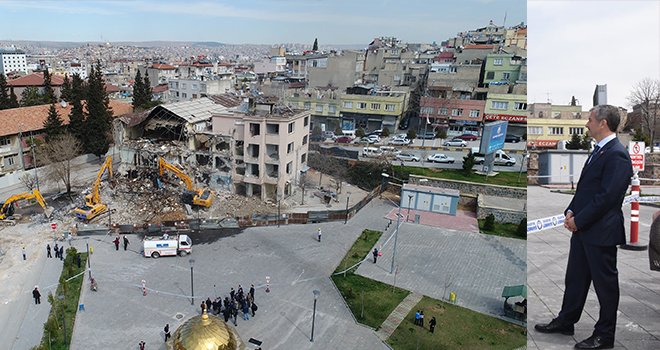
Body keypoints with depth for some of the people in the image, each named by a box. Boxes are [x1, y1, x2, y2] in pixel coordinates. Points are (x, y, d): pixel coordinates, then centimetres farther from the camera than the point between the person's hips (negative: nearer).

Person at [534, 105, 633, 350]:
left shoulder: (617, 155, -17)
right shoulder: (599, 150, 13)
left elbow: (607, 196, -21)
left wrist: (579, 220, -17)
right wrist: (571, 211, 4)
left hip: (601, 231, -9)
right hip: (582, 228, 9)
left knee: (605, 283, 6)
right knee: (575, 277, 18)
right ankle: (565, 322, 32)